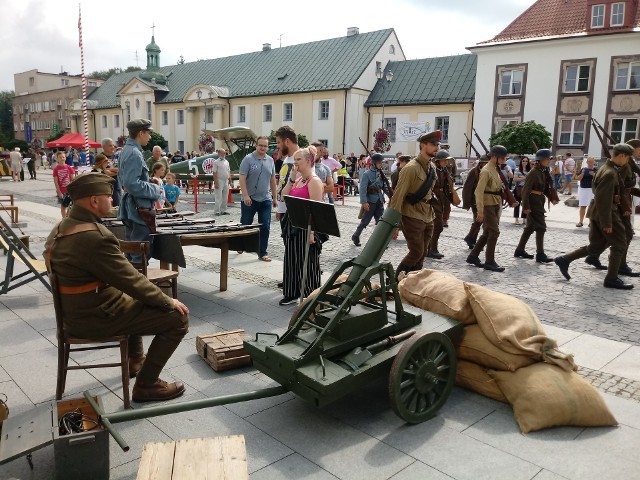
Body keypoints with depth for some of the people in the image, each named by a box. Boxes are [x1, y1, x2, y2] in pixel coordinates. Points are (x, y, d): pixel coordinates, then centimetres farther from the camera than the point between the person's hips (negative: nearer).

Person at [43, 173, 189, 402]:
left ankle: (135, 360, 45)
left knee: (134, 297, 35)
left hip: (76, 310, 10)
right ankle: (146, 384, 4)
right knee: (178, 317, -8)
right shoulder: (94, 237, -29)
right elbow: (131, 280, -23)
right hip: (97, 317, -10)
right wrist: (168, 301, -10)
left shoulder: (62, 227, 3)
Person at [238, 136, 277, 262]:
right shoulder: (248, 159, -7)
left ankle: (262, 252, 10)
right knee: (245, 225, 10)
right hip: (249, 199, -4)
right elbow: (242, 178, -12)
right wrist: (245, 196, -20)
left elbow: (272, 180, 14)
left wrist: (275, 197, 12)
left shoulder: (270, 161, 8)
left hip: (265, 200, 4)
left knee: (265, 227, 1)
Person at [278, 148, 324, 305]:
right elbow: (284, 196, 8)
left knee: (307, 263, 0)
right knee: (291, 260, 15)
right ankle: (292, 293, 28)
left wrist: (311, 232, -22)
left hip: (306, 227, -9)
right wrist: (291, 179, -1)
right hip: (292, 226, 9)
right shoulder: (297, 180, 14)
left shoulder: (314, 181, -12)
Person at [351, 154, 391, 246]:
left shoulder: (380, 174, 7)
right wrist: (364, 202, -23)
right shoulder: (367, 174, -12)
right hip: (370, 202, -6)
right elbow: (363, 189, -17)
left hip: (379, 201, 6)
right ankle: (355, 236, 21)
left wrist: (391, 196, 4)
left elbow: (385, 187, 13)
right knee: (365, 221, 2)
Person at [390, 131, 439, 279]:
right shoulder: (411, 168, -15)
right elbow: (398, 195, -16)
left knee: (422, 253, 10)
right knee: (416, 252, -8)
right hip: (412, 217, -8)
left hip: (427, 217, 8)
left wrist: (431, 214, 18)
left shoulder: (432, 167, 10)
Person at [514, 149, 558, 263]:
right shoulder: (534, 173, -16)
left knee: (530, 227, 14)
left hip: (539, 201, 9)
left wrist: (552, 198, 0)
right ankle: (540, 255, -5)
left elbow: (546, 187, 16)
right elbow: (525, 190, -18)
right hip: (533, 201, -9)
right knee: (540, 227, -8)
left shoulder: (544, 172, 10)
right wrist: (526, 206, -21)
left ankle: (520, 250, 23)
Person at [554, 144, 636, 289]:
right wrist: (607, 223, -22)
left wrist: (624, 207, 15)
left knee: (596, 246, 14)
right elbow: (604, 199, -24)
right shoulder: (610, 173, -21)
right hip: (605, 213, -10)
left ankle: (564, 260, 12)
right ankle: (612, 279, 10)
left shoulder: (607, 168, 11)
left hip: (597, 213, 10)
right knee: (619, 245, 2)